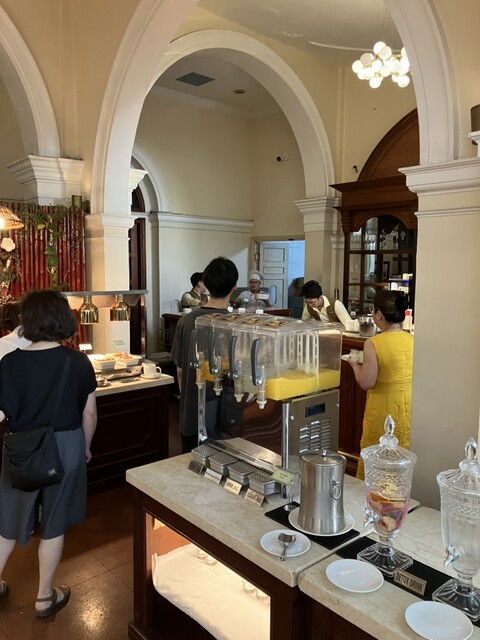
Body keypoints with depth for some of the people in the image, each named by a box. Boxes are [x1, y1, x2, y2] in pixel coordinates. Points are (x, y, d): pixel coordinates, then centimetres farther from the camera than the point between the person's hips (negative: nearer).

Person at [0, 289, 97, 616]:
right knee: (53, 525, 15)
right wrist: (85, 447, 10)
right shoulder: (78, 361, -11)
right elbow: (89, 412, -4)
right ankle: (45, 597, 32)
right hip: (66, 447, 0)